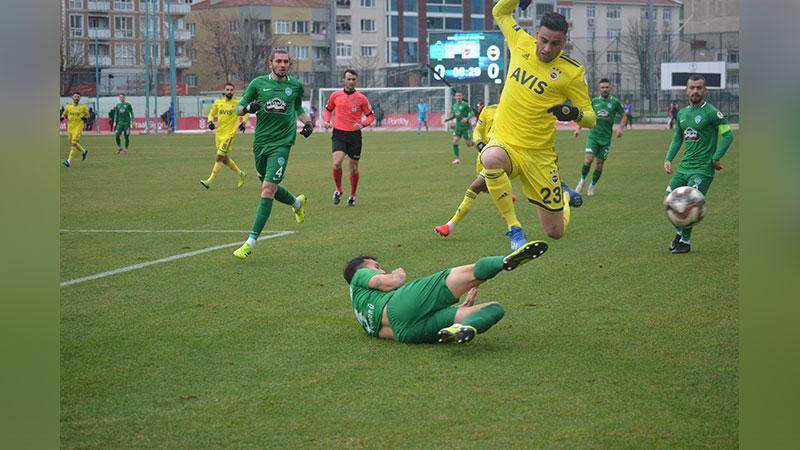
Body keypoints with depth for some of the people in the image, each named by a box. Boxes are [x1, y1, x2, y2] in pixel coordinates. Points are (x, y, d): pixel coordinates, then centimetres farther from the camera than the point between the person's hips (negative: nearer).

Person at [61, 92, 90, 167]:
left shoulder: (83, 107, 0)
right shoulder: (68, 107, 7)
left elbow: (87, 114, 14)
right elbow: (64, 114, 20)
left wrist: (85, 117, -7)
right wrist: (62, 117, -3)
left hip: (78, 127, -5)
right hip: (70, 127, 5)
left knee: (74, 143, -17)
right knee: (72, 143, 14)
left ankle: (69, 160, -20)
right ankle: (84, 151, 42)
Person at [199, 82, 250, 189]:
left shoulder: (237, 103, -3)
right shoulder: (218, 102, 6)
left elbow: (247, 112, 12)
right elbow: (211, 113, 18)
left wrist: (243, 123, -1)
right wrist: (210, 122, -1)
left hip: (229, 133, -6)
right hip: (219, 133, 6)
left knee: (220, 157, -12)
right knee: (225, 159, 13)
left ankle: (210, 181, -11)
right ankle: (241, 174, 34)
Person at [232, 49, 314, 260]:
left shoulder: (295, 85, 6)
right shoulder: (258, 83, 3)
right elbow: (239, 108, 6)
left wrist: (308, 122, 7)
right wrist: (247, 108, -17)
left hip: (282, 142, -3)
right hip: (260, 141, 3)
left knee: (268, 188, -15)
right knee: (268, 188, 13)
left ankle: (251, 241, -15)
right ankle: (297, 202, 48)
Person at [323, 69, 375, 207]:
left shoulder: (361, 98, 0)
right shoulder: (335, 95, 5)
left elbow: (371, 115, 6)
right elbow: (328, 109, 20)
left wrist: (363, 124, -13)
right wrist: (327, 121, 1)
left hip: (354, 135, 0)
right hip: (339, 134, 0)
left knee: (354, 168, 6)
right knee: (337, 162, -20)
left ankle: (352, 196, 25)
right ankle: (338, 191, 3)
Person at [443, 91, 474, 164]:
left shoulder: (465, 105, -10)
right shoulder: (454, 105, 9)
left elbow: (472, 113, -11)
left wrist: (467, 118, -28)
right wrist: (447, 119, 6)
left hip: (466, 127, -5)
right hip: (458, 127, 5)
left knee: (469, 144, 2)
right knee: (455, 141, -11)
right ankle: (456, 158, -6)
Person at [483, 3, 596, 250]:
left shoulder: (572, 71, -8)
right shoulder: (522, 44, 0)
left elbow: (590, 119, -3)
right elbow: (499, 12, 18)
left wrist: (575, 113, -26)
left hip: (538, 154, -1)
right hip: (504, 143, 1)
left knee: (555, 232, 5)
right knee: (491, 158, -40)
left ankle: (564, 195, 43)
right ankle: (514, 229, -24)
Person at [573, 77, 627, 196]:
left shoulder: (615, 102, 0)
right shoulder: (594, 101, 5)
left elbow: (624, 117, 7)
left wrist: (620, 128, -11)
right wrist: (578, 128, 7)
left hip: (606, 139, 0)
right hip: (593, 136, 0)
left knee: (599, 164, 4)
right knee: (588, 159, -16)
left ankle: (592, 186, 21)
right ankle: (582, 180, 7)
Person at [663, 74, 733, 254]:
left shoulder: (711, 112, -9)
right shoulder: (682, 113, 12)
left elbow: (728, 135, -9)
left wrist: (716, 158, -13)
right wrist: (668, 159, 10)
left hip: (702, 169, -6)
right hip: (684, 167, 6)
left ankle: (685, 242, 5)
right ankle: (679, 232, 25)